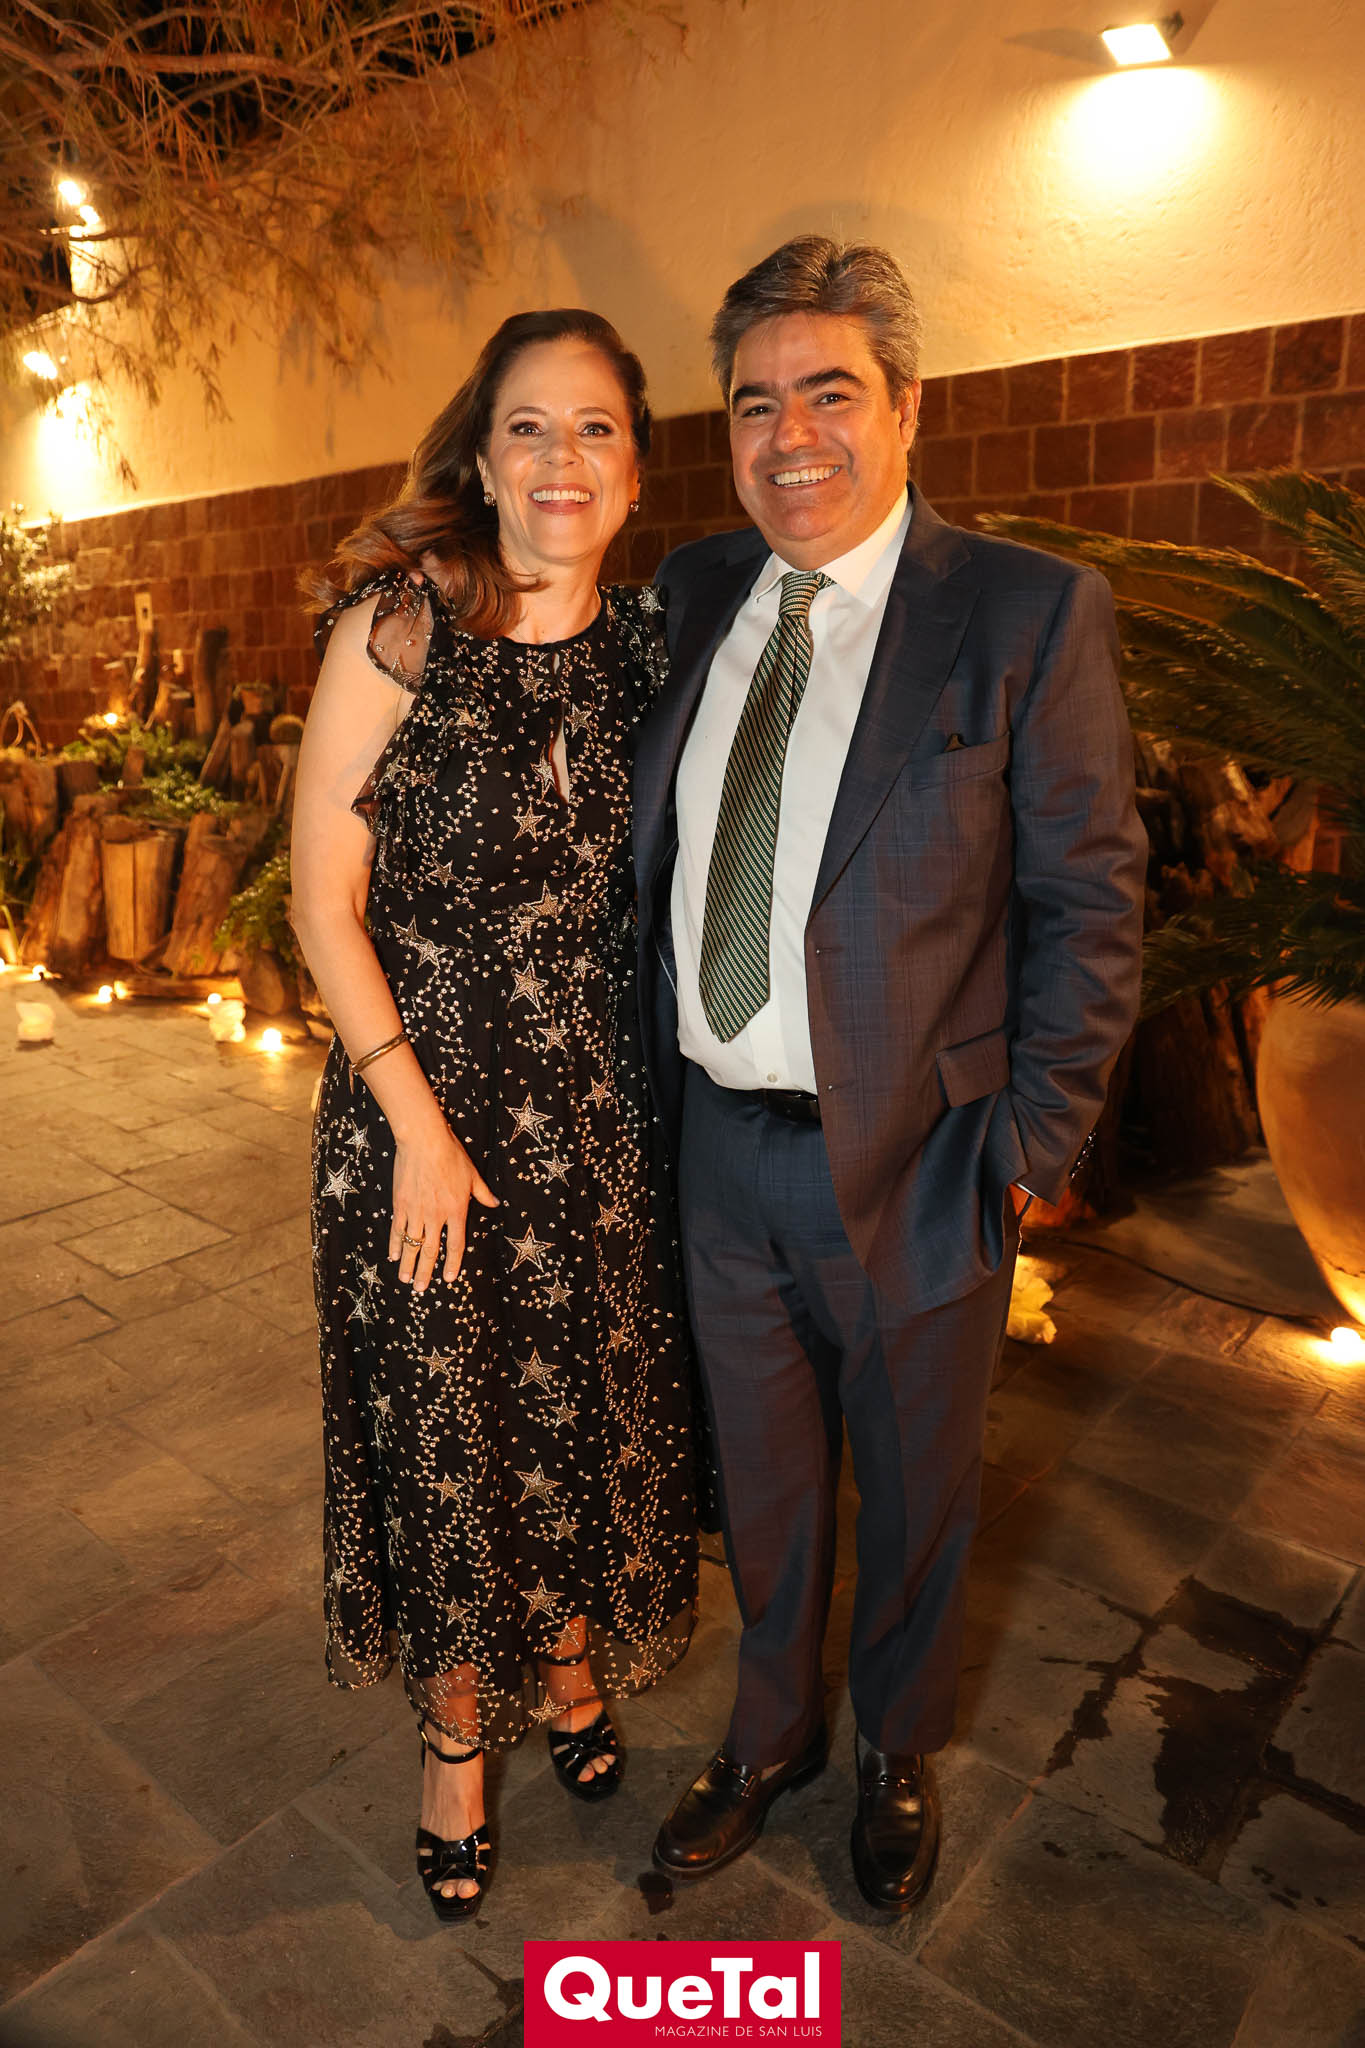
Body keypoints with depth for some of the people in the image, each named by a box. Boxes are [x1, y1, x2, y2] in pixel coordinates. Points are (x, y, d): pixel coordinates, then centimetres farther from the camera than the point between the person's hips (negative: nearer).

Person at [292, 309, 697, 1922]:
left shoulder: (651, 649, 2)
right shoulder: (396, 631, -9)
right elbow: (324, 903, -9)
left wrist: (661, 1093, 3)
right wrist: (420, 1122, -12)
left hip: (602, 1112, 3)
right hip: (424, 1102, -3)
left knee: (590, 1400, 17)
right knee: (441, 1424, 11)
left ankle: (572, 1659, 47)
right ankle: (456, 1730, 39)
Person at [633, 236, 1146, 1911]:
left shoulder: (1028, 613, -9)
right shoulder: (695, 593, 6)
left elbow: (1090, 903, -9)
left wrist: (1029, 1146, -12)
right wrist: (652, 1074, 6)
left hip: (908, 1160, -4)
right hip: (720, 1146, 4)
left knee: (914, 1487, 19)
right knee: (759, 1475, 22)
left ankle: (898, 1758, 49)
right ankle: (769, 1736, 51)